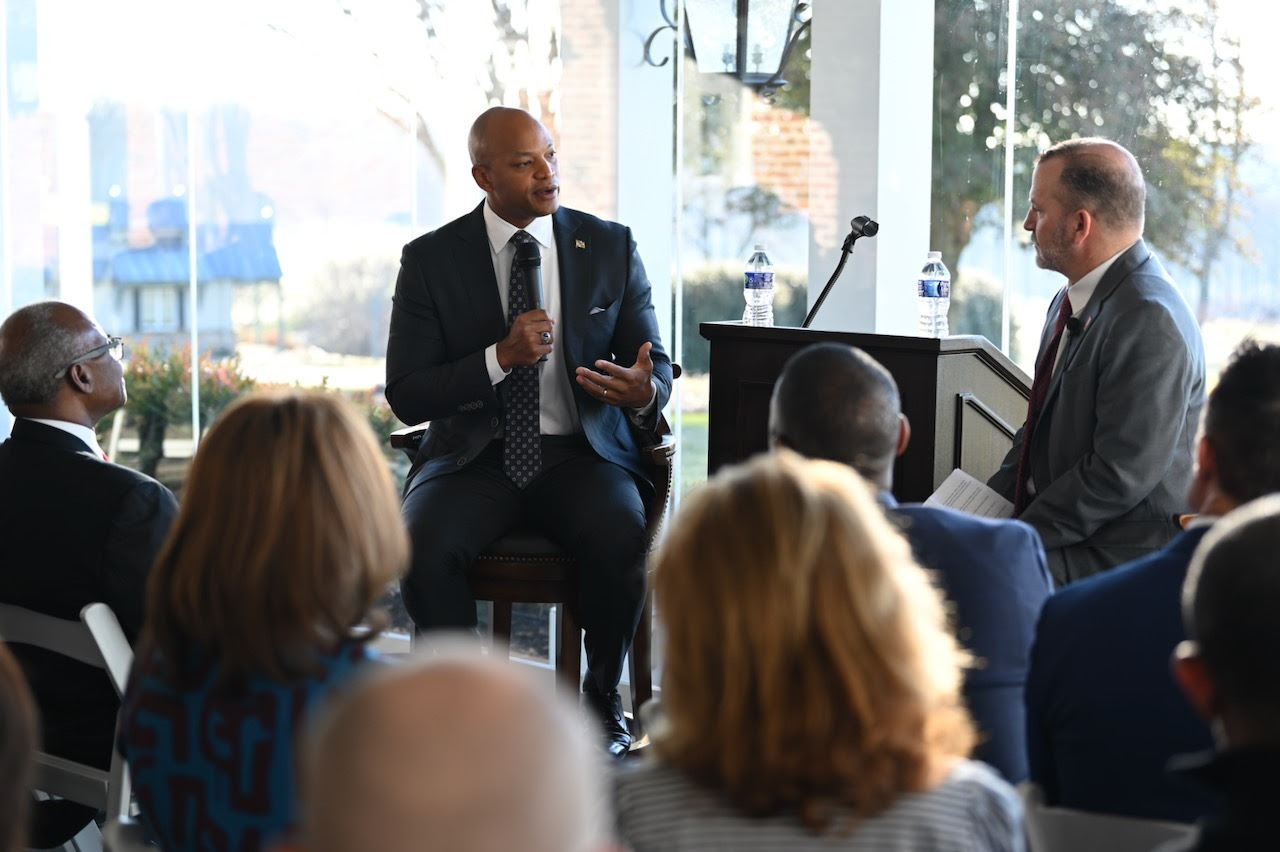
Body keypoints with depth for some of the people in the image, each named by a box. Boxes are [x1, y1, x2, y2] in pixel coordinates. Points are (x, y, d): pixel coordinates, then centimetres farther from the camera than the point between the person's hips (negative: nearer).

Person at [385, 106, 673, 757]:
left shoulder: (610, 247, 6)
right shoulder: (431, 260, 1)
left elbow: (655, 362, 8)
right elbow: (404, 396, -3)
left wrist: (646, 391, -18)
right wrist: (501, 356, -18)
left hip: (581, 454, 1)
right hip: (472, 455, 0)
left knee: (623, 543, -31)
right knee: (423, 548, -31)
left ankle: (602, 696, -4)